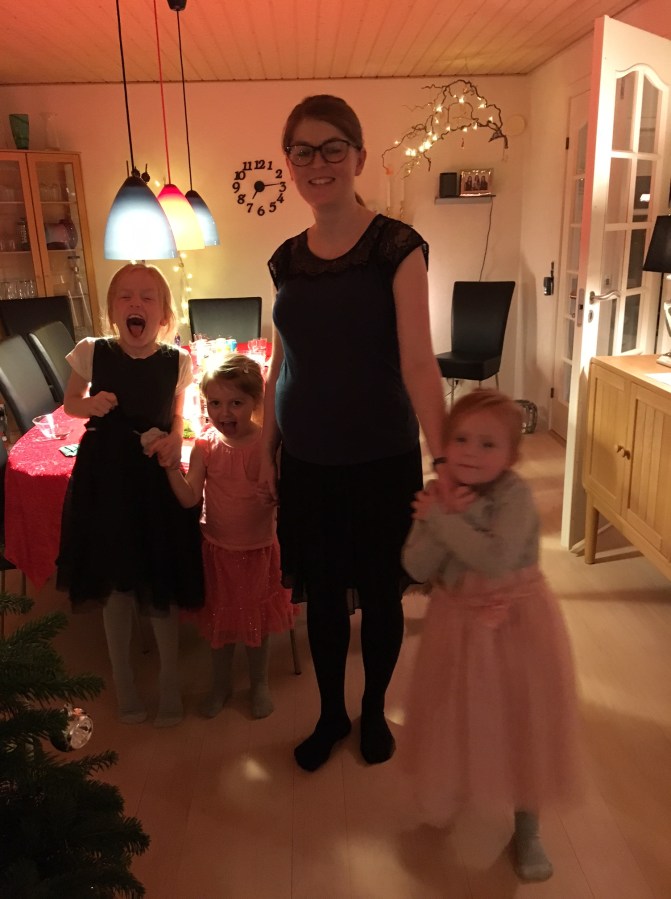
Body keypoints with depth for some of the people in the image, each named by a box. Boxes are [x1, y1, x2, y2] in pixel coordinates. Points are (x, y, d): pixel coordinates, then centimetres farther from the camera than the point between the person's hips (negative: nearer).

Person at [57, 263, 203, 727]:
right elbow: (71, 403, 8)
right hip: (106, 476, 0)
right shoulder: (92, 352, -8)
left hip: (157, 478, 0)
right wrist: (93, 404, -13)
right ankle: (124, 685, 35)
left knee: (162, 587, 8)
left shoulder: (176, 361, -7)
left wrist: (174, 438, -13)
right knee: (116, 587, 12)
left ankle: (170, 683, 33)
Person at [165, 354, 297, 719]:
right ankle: (221, 684, 43)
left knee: (257, 618, 17)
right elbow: (189, 498, -17)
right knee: (219, 617, 19)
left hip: (259, 546, -2)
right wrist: (171, 466, -29)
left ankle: (259, 682, 42)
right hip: (217, 546, 2)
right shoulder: (205, 446, -11)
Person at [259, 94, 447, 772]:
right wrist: (266, 454, 9)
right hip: (307, 462, 4)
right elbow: (279, 368, 9)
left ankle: (374, 711, 40)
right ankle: (330, 715, 40)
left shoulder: (396, 247, -10)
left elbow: (417, 362, -18)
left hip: (381, 461, -3)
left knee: (379, 595, 14)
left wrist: (446, 463, -25)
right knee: (321, 595, 16)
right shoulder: (287, 259, 4)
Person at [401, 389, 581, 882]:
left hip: (516, 624, -3)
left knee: (520, 724, 12)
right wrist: (443, 518, -25)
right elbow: (418, 569, -13)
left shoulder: (515, 494, -22)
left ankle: (527, 828, 37)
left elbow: (497, 560, -36)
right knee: (457, 718, 20)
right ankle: (453, 789, 52)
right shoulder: (437, 495, -8)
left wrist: (443, 520, -30)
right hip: (458, 623, 4)